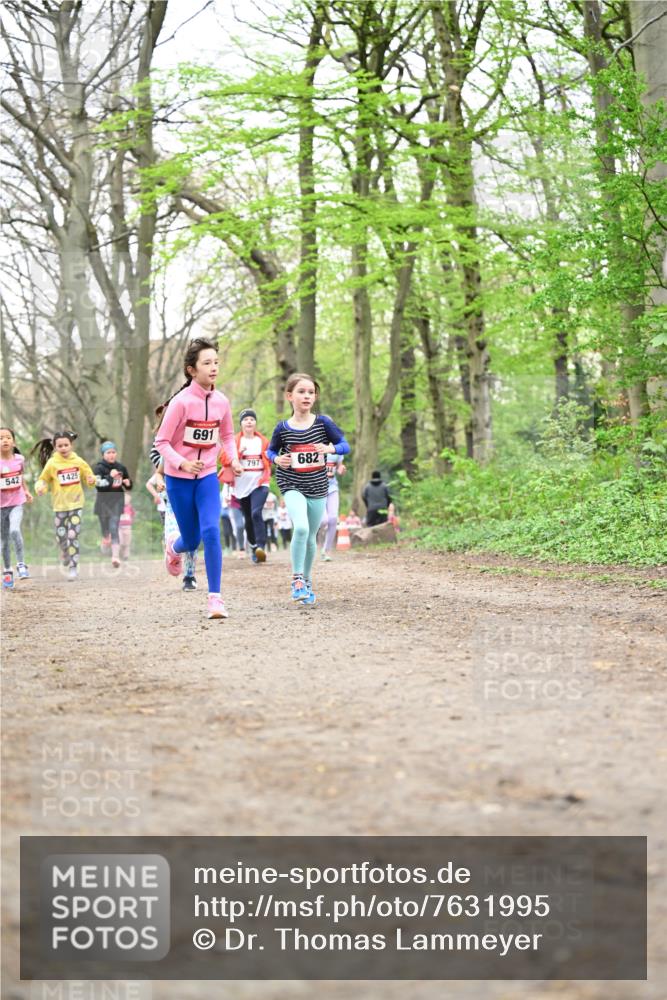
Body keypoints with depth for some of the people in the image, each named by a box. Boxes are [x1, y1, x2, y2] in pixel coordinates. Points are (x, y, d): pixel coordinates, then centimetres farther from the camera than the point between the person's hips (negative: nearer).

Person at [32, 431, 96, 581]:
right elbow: (42, 480, 0)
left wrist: (92, 480, -14)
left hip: (76, 504, -1)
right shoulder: (52, 463, -6)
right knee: (61, 537, 8)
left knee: (73, 536, -9)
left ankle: (73, 567, -2)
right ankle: (65, 552, 41)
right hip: (59, 505, 1)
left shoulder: (79, 462, -2)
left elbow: (89, 476, 9)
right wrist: (40, 488, -21)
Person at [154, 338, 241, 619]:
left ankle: (215, 597, -10)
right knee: (192, 540, 8)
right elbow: (161, 442, -13)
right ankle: (174, 545, 47)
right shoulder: (181, 401, -17)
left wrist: (234, 459, -3)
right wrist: (181, 463, -29)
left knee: (211, 532, -16)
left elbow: (227, 435, 14)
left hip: (207, 477, 3)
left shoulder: (221, 401, -4)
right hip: (179, 479, -2)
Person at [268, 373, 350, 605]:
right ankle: (297, 579, -11)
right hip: (292, 485, -2)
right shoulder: (282, 428, -5)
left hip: (317, 487, 2)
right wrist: (277, 459, -11)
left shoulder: (323, 423, -5)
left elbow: (345, 445, 0)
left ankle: (307, 581, 32)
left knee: (310, 536, 12)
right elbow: (271, 450, 11)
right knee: (301, 527, -24)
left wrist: (330, 448, -20)